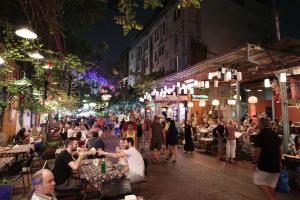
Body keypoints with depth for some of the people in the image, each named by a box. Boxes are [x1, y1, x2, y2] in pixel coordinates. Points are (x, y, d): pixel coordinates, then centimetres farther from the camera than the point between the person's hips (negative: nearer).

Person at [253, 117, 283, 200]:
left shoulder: (260, 135, -16)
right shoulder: (275, 134, 6)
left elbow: (257, 151, -18)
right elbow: (281, 149, 11)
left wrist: (254, 160, -1)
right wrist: (278, 161, 21)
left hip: (265, 164, -7)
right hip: (276, 165, 7)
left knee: (258, 181, 8)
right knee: (272, 184, 16)